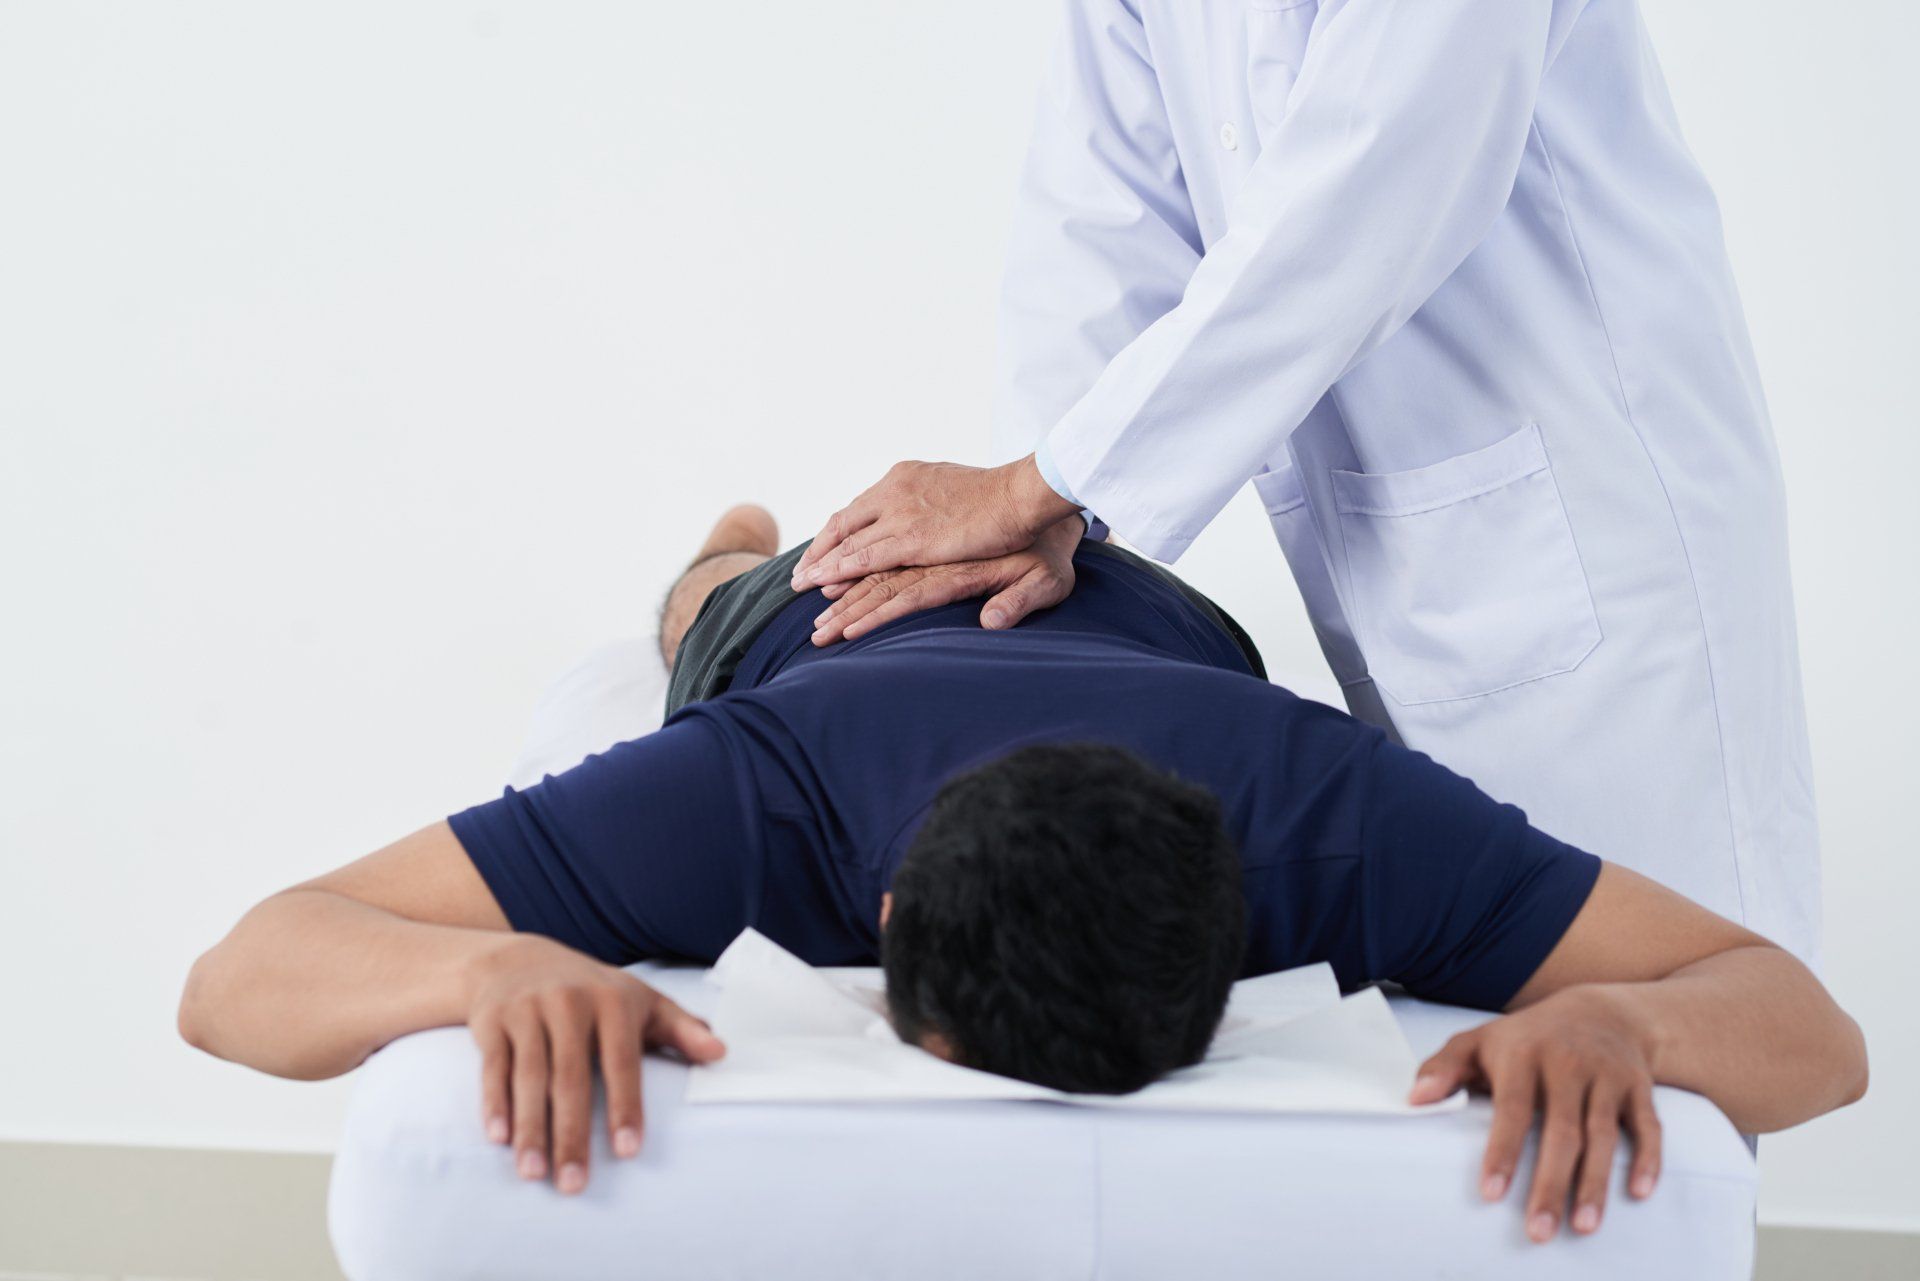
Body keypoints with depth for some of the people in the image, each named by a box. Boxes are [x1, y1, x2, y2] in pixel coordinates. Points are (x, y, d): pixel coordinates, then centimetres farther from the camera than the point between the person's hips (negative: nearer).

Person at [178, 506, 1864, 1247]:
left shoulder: (1334, 817, -49)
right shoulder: (747, 793, -51)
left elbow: (1814, 1028, -43)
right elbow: (238, 976, -49)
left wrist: (1618, 1018, -67)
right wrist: (491, 964, -72)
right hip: (821, 624, 0)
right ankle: (727, 564, 69)